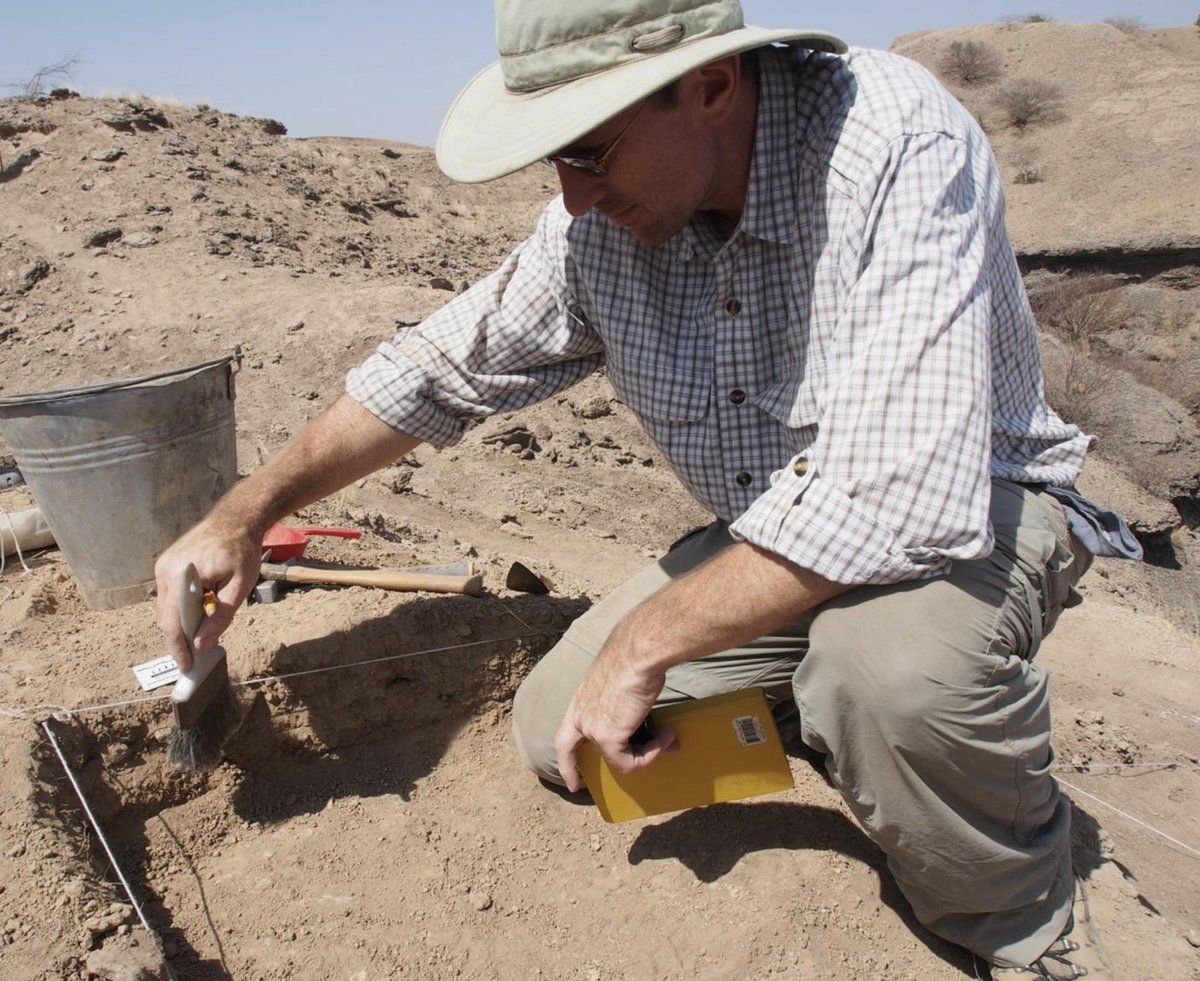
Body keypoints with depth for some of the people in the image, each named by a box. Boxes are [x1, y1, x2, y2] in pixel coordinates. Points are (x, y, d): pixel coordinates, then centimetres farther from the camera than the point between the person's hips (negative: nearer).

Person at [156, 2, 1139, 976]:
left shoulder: (896, 143, -30)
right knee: (557, 733, 1)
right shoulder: (600, 220, -10)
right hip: (770, 536, 6)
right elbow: (448, 363, 1)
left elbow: (903, 492, -39)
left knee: (888, 653, -39)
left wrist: (645, 645, -30)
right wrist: (246, 513, -3)